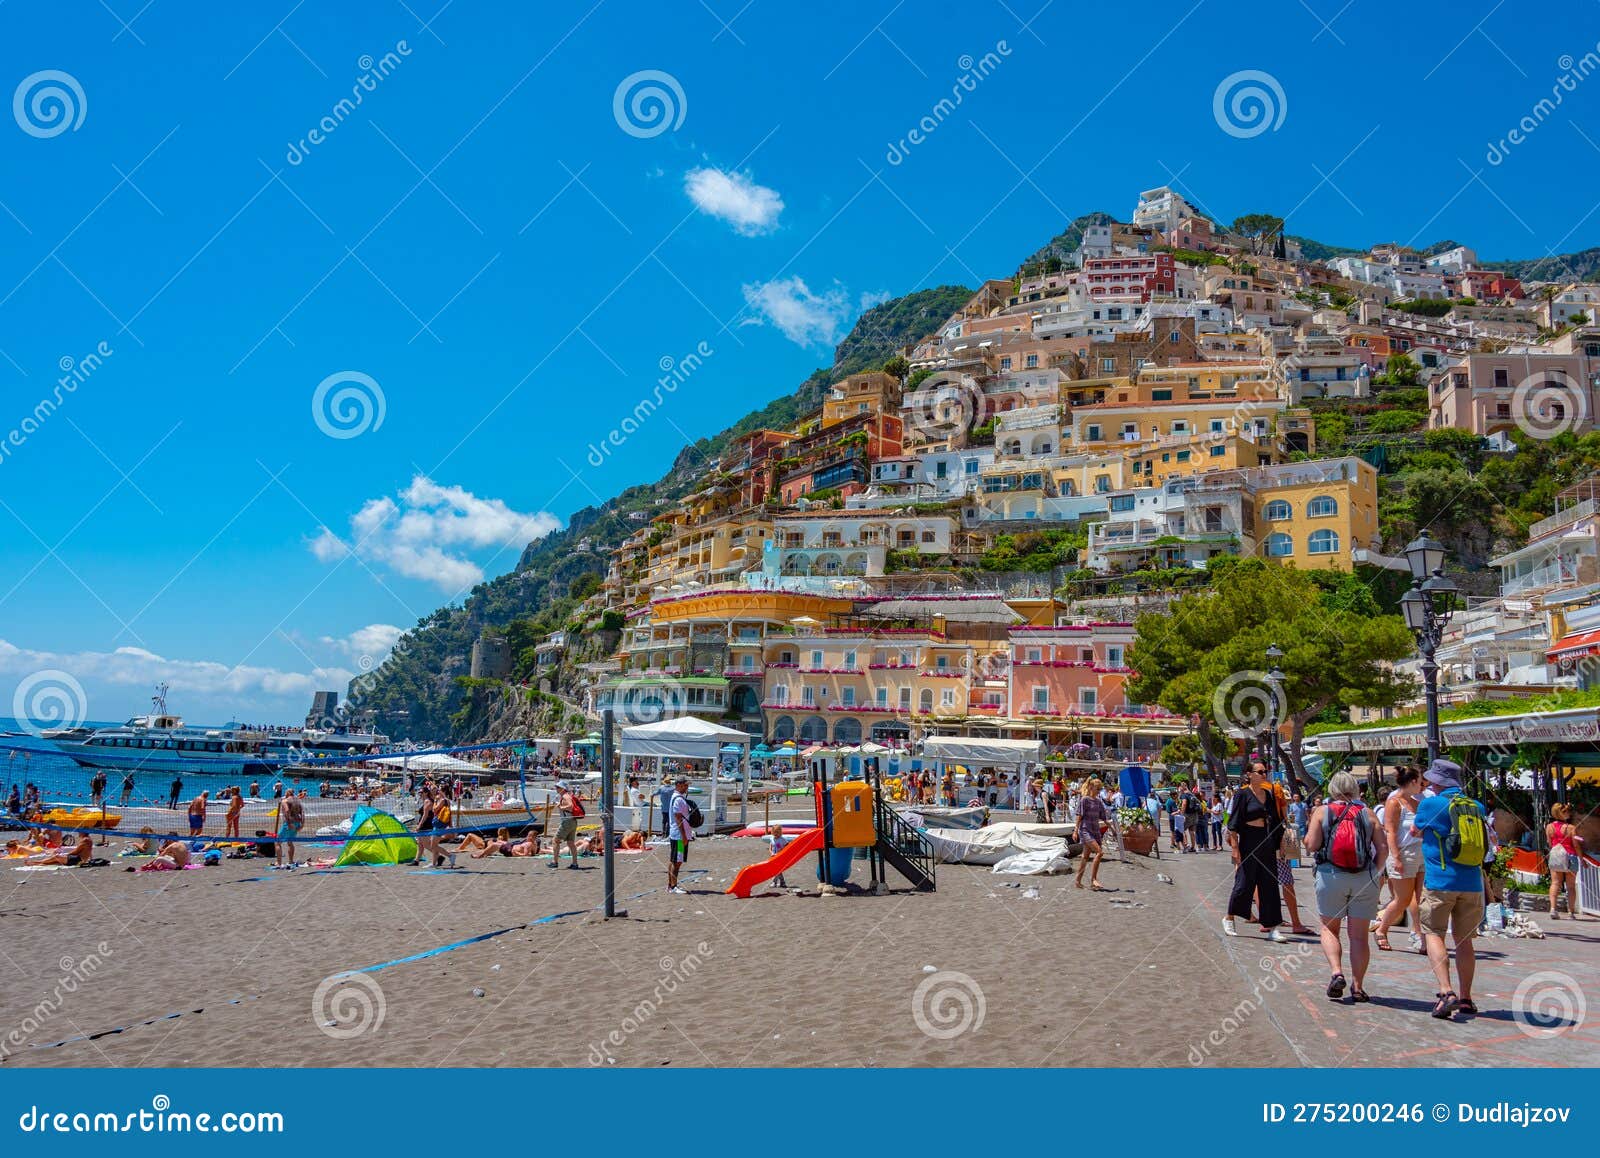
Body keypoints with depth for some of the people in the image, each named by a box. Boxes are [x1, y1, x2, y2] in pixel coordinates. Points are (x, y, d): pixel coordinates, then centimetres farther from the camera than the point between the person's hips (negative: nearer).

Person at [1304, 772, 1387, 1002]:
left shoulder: (1322, 812, 0)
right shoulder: (1367, 814, 5)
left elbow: (1311, 846, -6)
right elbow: (1383, 847, -1)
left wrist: (1308, 830, 13)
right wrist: (1374, 871, 12)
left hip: (1331, 876, -1)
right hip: (1364, 879, 2)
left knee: (1329, 928, 12)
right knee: (1359, 934, 8)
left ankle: (1336, 972, -9)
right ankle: (1357, 987, 9)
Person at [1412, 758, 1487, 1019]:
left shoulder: (1430, 804, -6)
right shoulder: (1477, 807, 8)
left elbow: (1415, 830, 13)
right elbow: (1485, 845, 21)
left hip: (1440, 882, -5)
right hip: (1471, 883, 5)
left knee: (1434, 934, 1)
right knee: (1464, 940, 12)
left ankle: (1446, 992, -16)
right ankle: (1465, 998, 17)